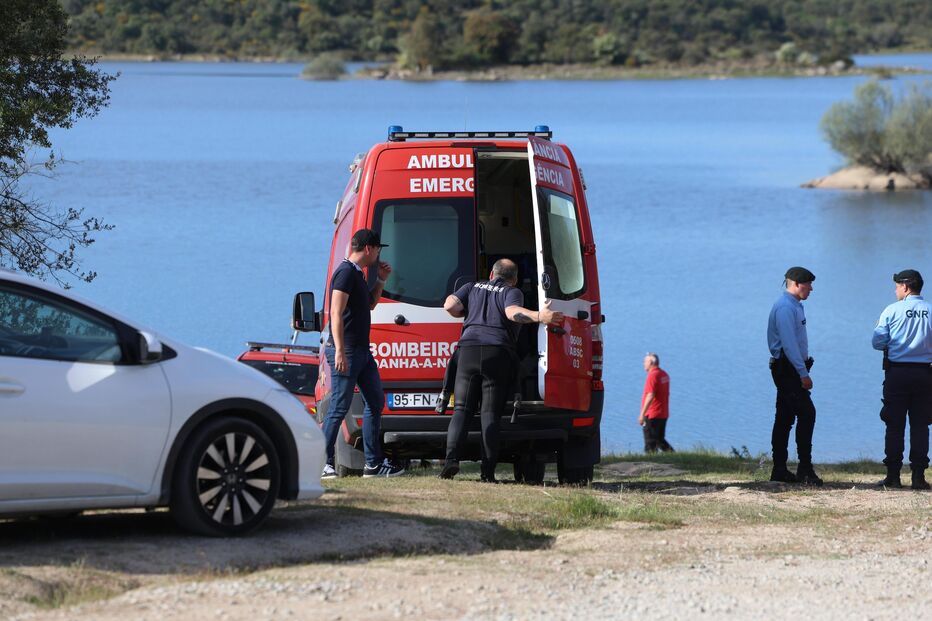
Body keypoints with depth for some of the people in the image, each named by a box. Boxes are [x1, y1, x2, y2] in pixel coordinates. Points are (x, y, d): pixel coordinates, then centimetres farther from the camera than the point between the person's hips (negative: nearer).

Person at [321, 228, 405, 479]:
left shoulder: (357, 274, 17)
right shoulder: (346, 272, -13)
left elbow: (370, 304, 31)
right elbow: (336, 313, -20)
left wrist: (381, 280, 18)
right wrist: (340, 350, -26)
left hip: (362, 351, 10)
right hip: (346, 351, -10)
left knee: (375, 402, 11)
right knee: (339, 408, -9)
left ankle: (374, 464, 14)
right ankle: (322, 464, -5)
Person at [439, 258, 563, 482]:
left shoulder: (473, 287, 21)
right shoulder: (512, 292, 11)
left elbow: (450, 305, 8)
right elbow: (512, 312, -12)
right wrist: (539, 316, -25)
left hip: (469, 348, 2)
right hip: (498, 352, -2)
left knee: (462, 410, 5)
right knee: (490, 413, 0)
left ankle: (451, 457, -16)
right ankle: (488, 471, -9)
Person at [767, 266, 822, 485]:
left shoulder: (795, 306, 18)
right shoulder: (785, 307, -15)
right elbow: (789, 343, -22)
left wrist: (803, 370, 20)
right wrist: (803, 373, -23)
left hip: (789, 370, 11)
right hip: (787, 368, -11)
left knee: (785, 418, 11)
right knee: (807, 413, -15)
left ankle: (779, 470, 13)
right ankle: (805, 469, -16)